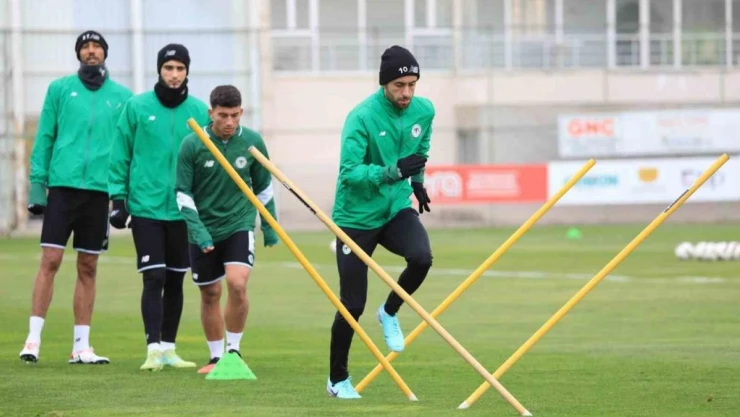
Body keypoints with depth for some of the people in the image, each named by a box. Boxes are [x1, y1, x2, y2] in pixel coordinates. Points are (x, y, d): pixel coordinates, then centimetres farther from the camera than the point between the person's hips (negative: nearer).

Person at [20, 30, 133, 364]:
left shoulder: (122, 97, 9)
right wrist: (37, 182, -2)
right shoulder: (59, 89, 6)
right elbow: (44, 138, 5)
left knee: (88, 268, 5)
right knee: (50, 261, -8)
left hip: (100, 189, 2)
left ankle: (81, 346, 9)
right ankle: (33, 338, -6)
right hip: (62, 186, -2)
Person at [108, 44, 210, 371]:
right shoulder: (137, 107, -1)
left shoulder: (199, 111, 3)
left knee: (175, 281, 9)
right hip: (146, 208, -2)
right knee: (154, 279, -9)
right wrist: (118, 198, -2)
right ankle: (153, 349, -10)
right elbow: (121, 156, 2)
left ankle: (168, 349, 18)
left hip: (185, 210, 2)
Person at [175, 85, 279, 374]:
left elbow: (263, 187, 9)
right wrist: (197, 228, -16)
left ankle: (234, 349, -3)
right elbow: (182, 192, -5)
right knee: (210, 294, 8)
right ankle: (216, 357, 23)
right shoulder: (192, 145, -10)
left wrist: (269, 227, 14)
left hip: (239, 223, 0)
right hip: (204, 230, 0)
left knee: (237, 283, -20)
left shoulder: (252, 142, -5)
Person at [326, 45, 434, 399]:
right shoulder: (362, 117, -21)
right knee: (353, 305, -2)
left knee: (421, 257, -27)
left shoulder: (424, 111, -4)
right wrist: (393, 171, -39)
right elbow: (349, 172, -27)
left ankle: (389, 313, 3)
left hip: (396, 209, 4)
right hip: (357, 217, -4)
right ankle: (338, 380, 17)